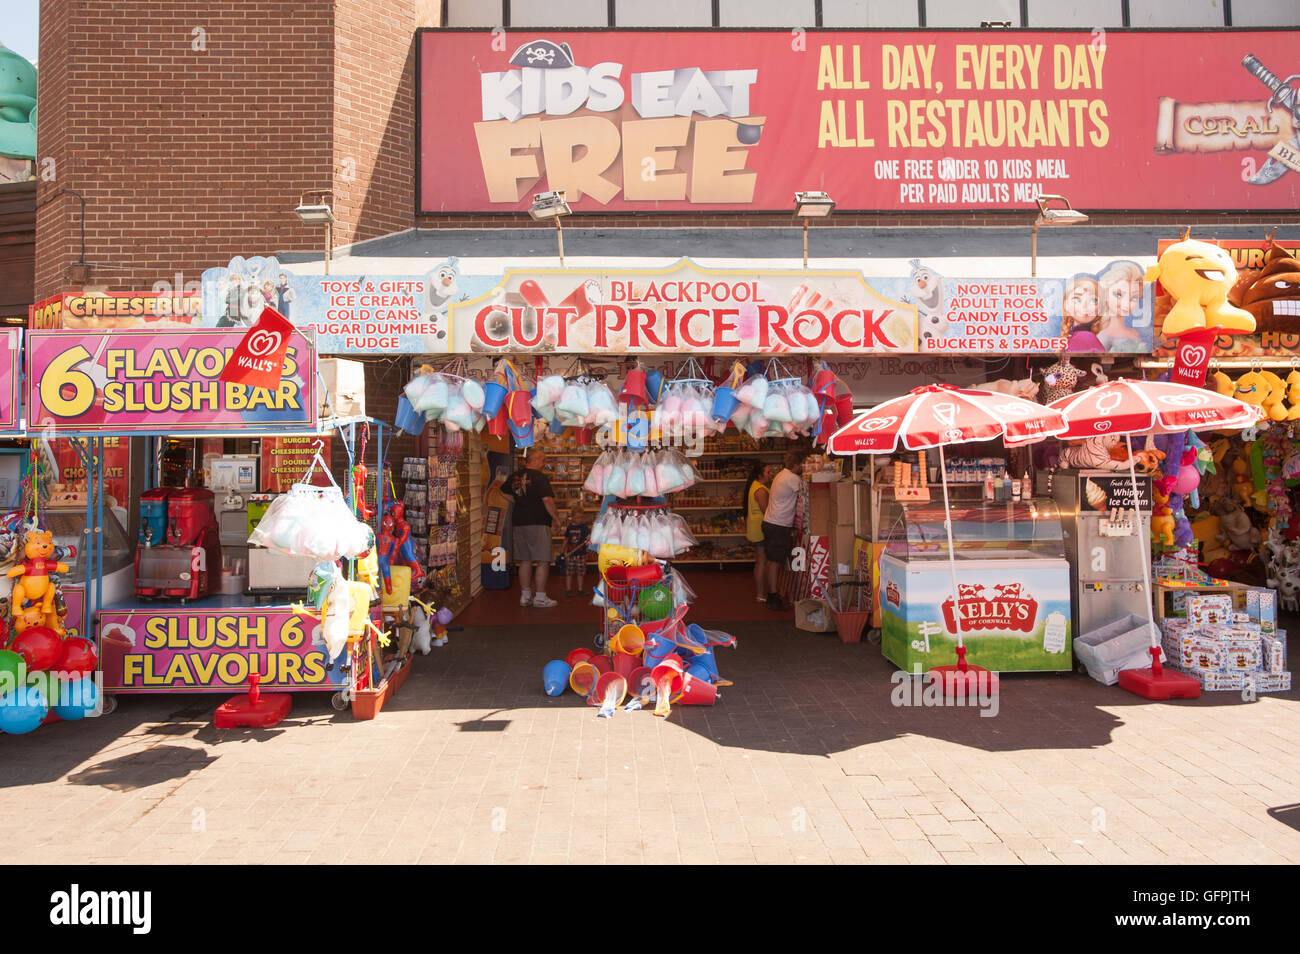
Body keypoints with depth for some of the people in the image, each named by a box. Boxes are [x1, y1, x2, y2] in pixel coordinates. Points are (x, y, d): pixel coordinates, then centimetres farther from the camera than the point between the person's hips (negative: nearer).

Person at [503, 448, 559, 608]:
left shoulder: (516, 476, 11)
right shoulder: (540, 477, -12)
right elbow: (547, 499, -19)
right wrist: (556, 516, -8)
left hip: (520, 523, 7)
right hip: (538, 523, -7)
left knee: (525, 561, 12)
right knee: (542, 561, -1)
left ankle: (525, 596, 16)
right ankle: (540, 597, 0)